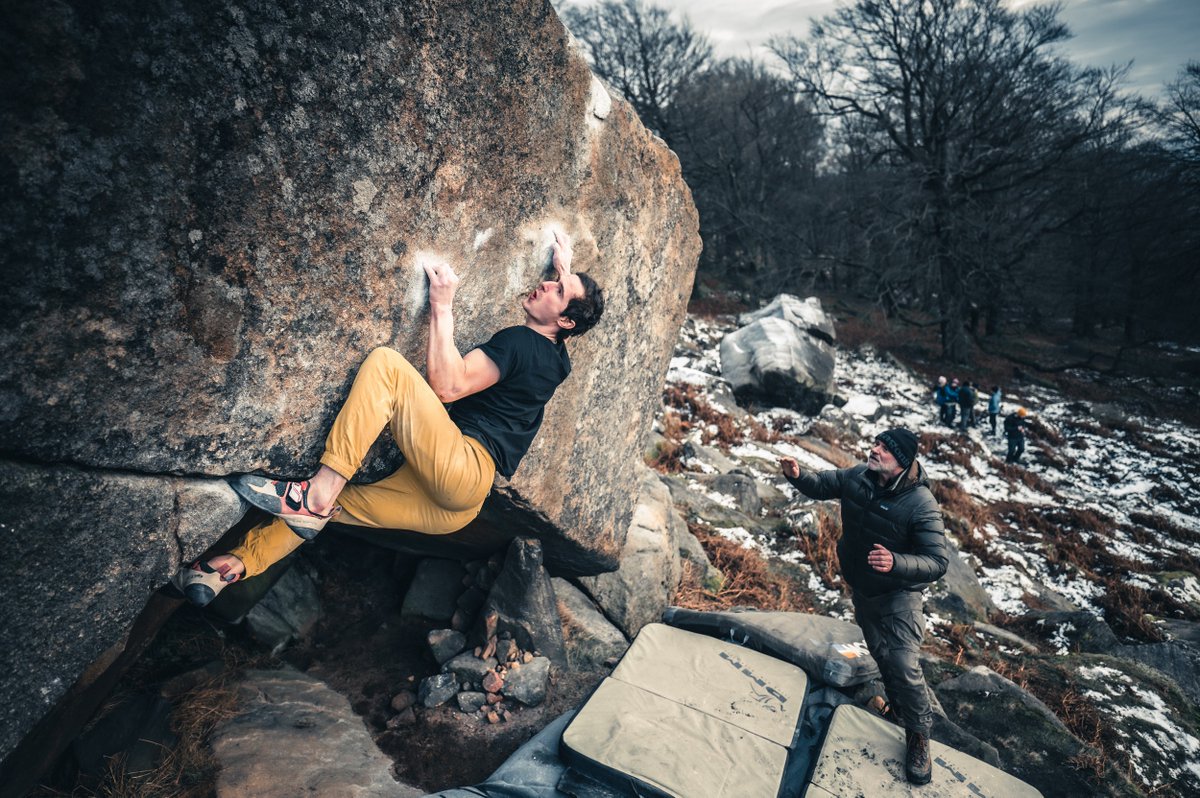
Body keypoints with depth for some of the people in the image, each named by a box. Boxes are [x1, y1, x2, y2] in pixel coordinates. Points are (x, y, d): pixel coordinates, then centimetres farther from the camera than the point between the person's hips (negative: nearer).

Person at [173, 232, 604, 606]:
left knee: (386, 363, -16)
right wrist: (565, 266, 45)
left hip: (463, 467, -9)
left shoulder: (520, 340, -7)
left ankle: (318, 491, -17)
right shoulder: (557, 360, 18)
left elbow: (446, 385, -15)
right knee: (334, 503, 13)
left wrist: (442, 306, -9)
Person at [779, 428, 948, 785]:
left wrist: (896, 563, -47)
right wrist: (797, 475, -20)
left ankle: (919, 737, 15)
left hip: (899, 597, -6)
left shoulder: (922, 505, -29)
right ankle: (901, 711, 49)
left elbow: (938, 562, -29)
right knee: (882, 657, 23)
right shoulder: (857, 477, -14)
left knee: (904, 667, -11)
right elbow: (821, 485, 2)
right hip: (861, 591, 6)